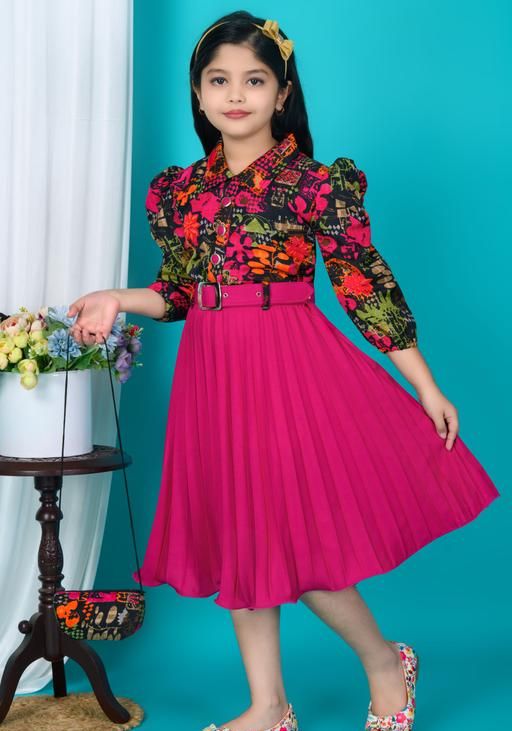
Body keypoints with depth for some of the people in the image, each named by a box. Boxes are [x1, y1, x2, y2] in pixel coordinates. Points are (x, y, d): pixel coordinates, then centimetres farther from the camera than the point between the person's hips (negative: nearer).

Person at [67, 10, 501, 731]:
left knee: (293, 533, -7)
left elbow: (366, 286, -5)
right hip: (213, 373, 5)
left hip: (293, 367, -5)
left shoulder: (319, 182, -5)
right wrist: (116, 300, 0)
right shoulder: (175, 190, 8)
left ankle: (386, 663, 22)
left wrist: (426, 387, -4)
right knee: (238, 536, 11)